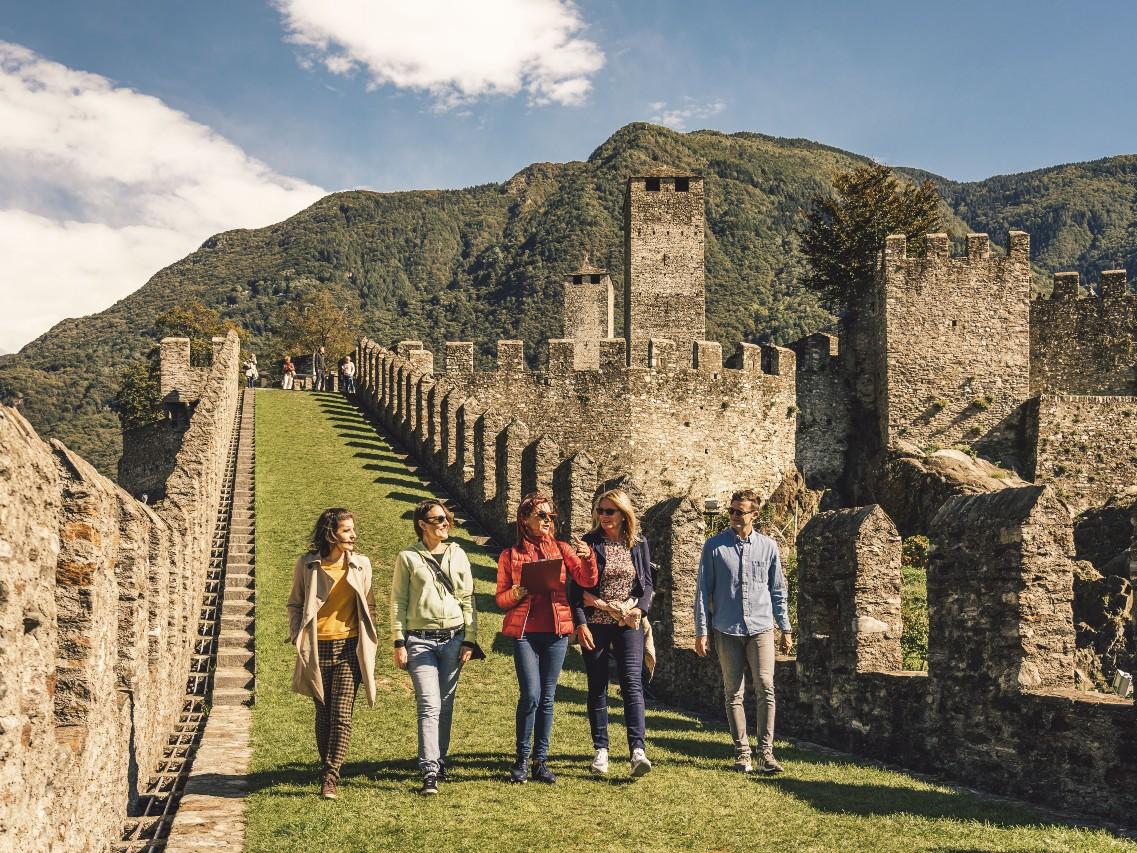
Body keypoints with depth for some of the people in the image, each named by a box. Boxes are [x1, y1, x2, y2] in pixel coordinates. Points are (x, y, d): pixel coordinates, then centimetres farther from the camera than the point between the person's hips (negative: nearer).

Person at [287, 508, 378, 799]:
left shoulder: (361, 564, 4)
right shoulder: (306, 565, 0)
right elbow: (295, 604, 10)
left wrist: (369, 642, 9)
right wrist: (298, 637, -1)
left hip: (349, 647, 0)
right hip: (318, 648, 0)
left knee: (342, 715, -10)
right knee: (323, 714, 9)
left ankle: (330, 777, -7)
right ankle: (328, 771, 24)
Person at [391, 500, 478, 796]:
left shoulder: (457, 554, 9)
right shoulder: (408, 557, 1)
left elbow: (468, 599, 10)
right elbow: (398, 601, 2)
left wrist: (469, 639, 4)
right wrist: (399, 642, -3)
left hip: (453, 638, 3)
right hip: (420, 639, -3)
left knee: (445, 704, 7)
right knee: (429, 705, -11)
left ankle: (439, 761, 22)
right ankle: (430, 772, -12)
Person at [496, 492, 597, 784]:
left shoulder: (561, 549, 10)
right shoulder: (510, 555, 6)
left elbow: (587, 581, 1)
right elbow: (501, 599, 7)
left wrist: (587, 557, -17)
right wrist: (518, 592, -14)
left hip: (556, 631, 2)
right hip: (524, 631, -2)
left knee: (547, 698, 5)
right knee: (531, 695, -11)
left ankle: (541, 761, 14)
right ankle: (522, 759, 5)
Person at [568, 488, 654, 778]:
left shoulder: (639, 544, 5)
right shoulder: (589, 543, -1)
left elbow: (647, 582, 11)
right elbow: (575, 587, -1)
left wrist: (641, 608, -7)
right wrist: (581, 623, -9)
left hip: (628, 623, 0)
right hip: (595, 623, 0)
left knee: (632, 683, -11)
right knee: (597, 687, 6)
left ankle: (637, 750, -15)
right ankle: (601, 750, 14)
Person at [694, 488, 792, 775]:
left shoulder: (768, 547, 7)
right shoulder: (714, 546, 2)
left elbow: (778, 590, 13)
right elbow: (703, 590, 3)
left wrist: (785, 629, 11)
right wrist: (701, 631, -1)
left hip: (761, 629, 0)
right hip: (727, 631, 0)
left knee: (766, 689, -9)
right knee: (734, 694, 5)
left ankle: (765, 752, -2)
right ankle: (742, 753, 13)